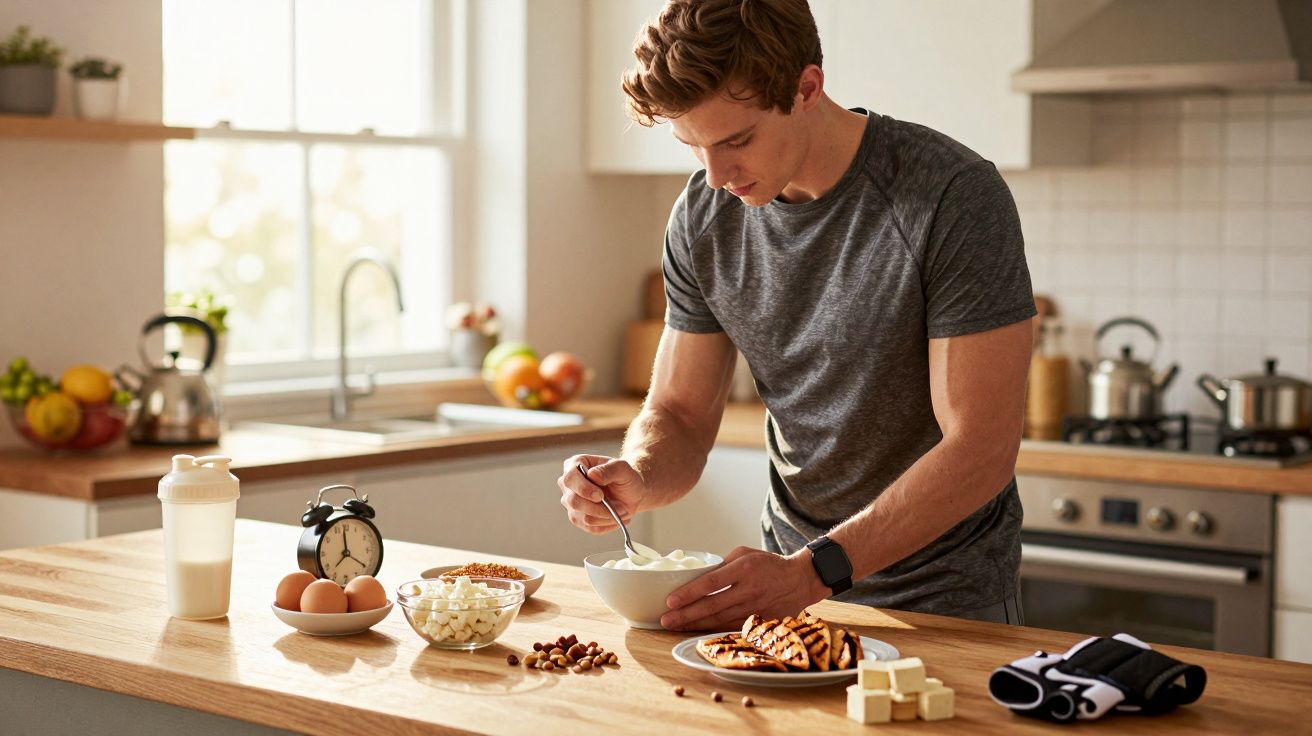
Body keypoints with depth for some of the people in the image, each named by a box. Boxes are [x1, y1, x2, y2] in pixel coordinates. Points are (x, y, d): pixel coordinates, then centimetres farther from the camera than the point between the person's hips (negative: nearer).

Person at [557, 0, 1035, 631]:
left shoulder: (956, 198, -20)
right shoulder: (703, 216, -3)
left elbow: (982, 448, -21)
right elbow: (679, 416, 5)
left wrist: (817, 571, -29)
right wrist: (636, 482, -19)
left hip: (945, 594, -4)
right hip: (791, 582, 4)